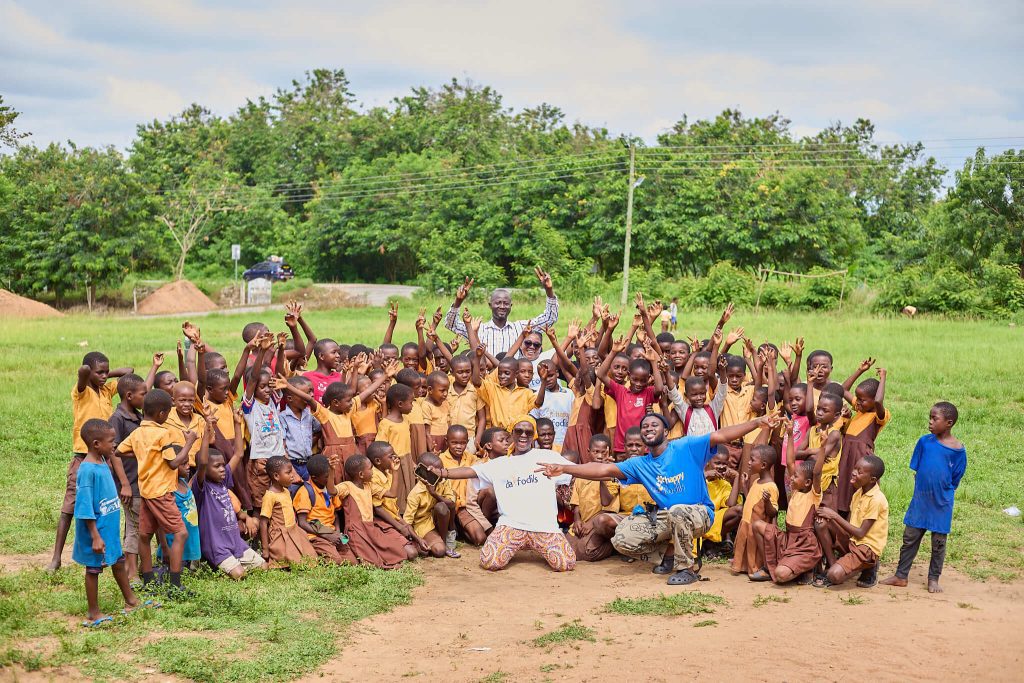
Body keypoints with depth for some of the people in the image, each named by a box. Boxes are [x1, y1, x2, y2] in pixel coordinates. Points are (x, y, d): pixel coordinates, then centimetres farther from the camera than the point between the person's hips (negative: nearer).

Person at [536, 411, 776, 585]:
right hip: (665, 518, 5)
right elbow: (603, 470, -1)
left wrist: (756, 422, -27)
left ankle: (686, 568, -18)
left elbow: (720, 436, -16)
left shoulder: (686, 447, -7)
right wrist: (563, 468, -11)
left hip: (698, 513, -5)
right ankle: (668, 553, 10)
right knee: (622, 539, -13)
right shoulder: (640, 464, 5)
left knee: (677, 512, -40)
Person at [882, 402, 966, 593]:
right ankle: (901, 576, 18)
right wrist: (921, 490, 5)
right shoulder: (925, 442, -2)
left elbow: (955, 479, -2)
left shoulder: (958, 449, -10)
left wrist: (943, 494, -1)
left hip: (942, 503, -3)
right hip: (920, 499, 3)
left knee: (938, 542, 9)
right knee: (910, 538, 8)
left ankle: (933, 579, 23)